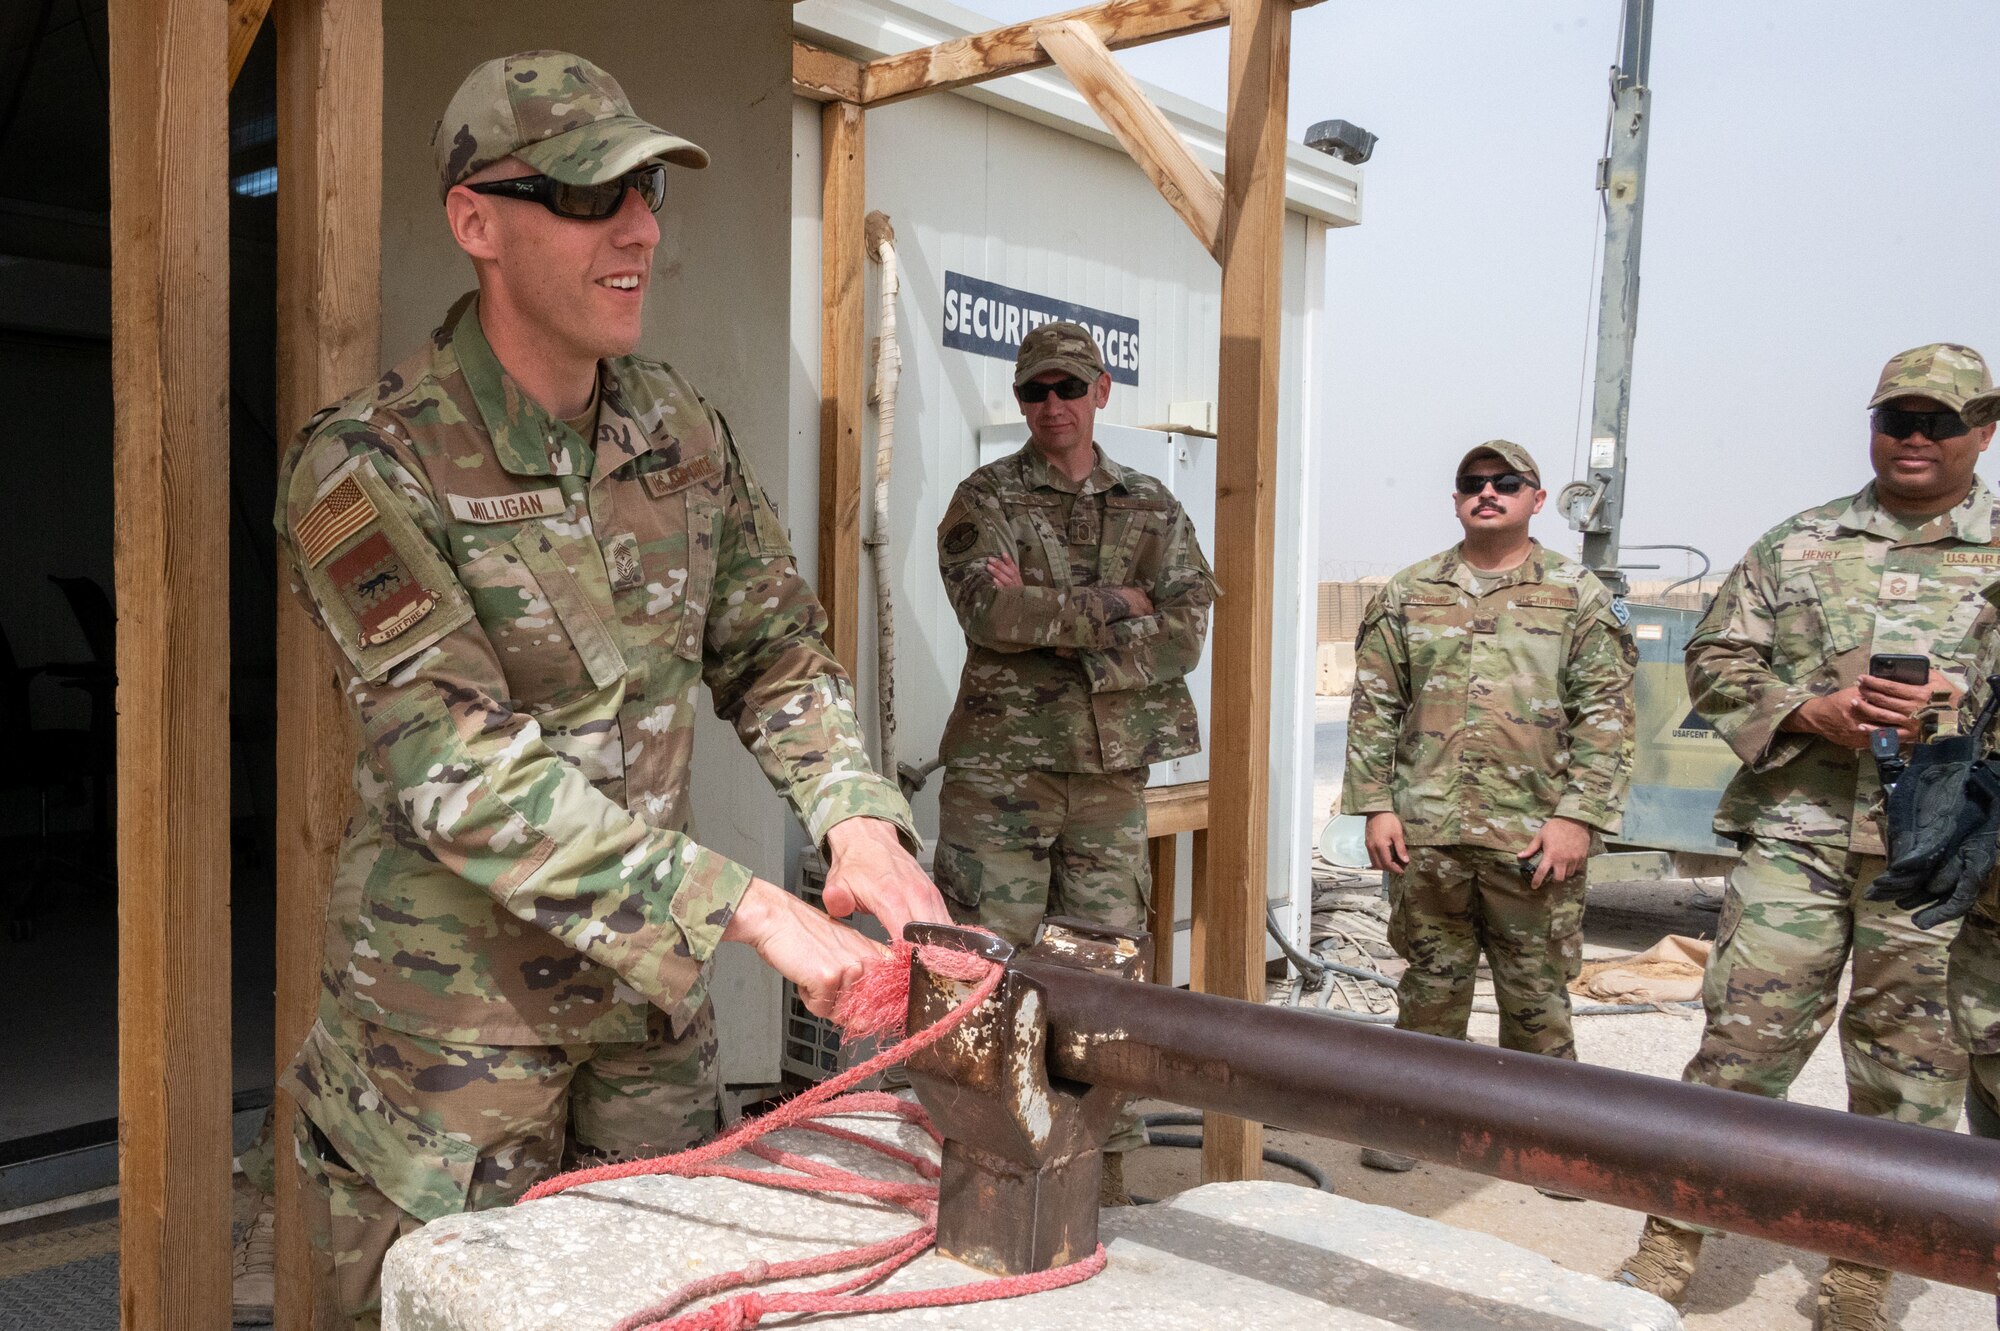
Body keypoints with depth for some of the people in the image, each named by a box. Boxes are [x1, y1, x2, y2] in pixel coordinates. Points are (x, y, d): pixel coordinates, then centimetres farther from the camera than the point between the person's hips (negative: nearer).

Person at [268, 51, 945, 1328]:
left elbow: (774, 650, 6)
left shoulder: (683, 431, -1)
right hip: (455, 998, -5)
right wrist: (746, 908, -33)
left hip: (647, 977, 5)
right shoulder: (370, 468, -18)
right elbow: (462, 771, -26)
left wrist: (858, 817, -13)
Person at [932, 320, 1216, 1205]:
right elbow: (991, 610, -15)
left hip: (1113, 768, 3)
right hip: (1002, 762, -3)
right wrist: (1114, 605, -9)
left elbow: (1186, 632, -2)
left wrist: (1048, 618, -11)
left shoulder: (1153, 509, 13)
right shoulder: (985, 498, 4)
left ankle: (1102, 1163, 18)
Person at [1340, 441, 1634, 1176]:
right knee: (1430, 984, 12)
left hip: (1533, 838, -1)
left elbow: (1606, 716, -1)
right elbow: (1374, 708, 8)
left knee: (1538, 993, 7)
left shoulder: (1578, 594, 4)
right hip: (1426, 834, 2)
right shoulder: (1406, 594, 9)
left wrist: (1579, 817, -9)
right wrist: (1376, 804, 0)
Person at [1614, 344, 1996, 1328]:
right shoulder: (1796, 546, 12)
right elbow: (1717, 660, 9)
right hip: (1797, 830, 0)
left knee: (1910, 1060, 7)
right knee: (1746, 1033, -1)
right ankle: (1671, 1245, 10)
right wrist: (1813, 712, -7)